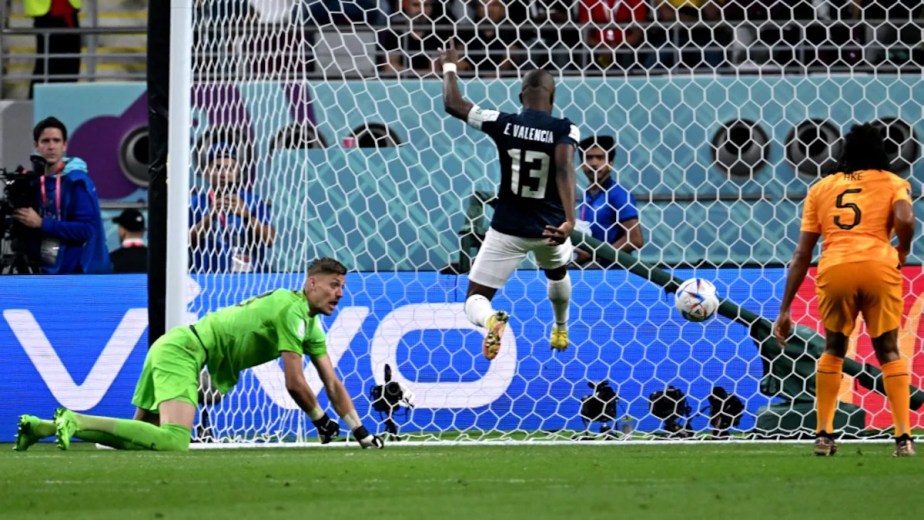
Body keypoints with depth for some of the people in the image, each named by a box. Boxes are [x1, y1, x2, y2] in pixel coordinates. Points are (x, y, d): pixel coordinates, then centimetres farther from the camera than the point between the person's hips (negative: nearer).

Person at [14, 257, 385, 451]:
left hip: (171, 348, 10)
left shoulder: (310, 324, 18)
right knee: (174, 442, -27)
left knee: (142, 435, 12)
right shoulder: (293, 310, -12)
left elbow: (332, 383, 20)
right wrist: (321, 420, 3)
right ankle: (74, 423, -27)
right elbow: (294, 384, -13)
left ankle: (42, 426, 8)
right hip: (184, 352, -10)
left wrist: (363, 435, 15)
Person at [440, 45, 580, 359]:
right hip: (549, 226, 2)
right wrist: (569, 220, -41)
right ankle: (561, 331, 59)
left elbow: (452, 104, -1)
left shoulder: (502, 124, -9)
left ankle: (490, 321, -33)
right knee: (558, 273, 38)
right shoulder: (564, 130, -13)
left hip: (508, 228, -2)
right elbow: (565, 169, -30)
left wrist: (449, 66, 17)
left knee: (475, 299, 3)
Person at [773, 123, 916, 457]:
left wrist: (785, 310, 19)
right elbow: (905, 220, -5)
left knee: (833, 349, 21)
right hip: (878, 267, -1)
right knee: (889, 351, 12)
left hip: (834, 269, 1)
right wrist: (902, 252, 16)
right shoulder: (892, 183, 18)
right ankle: (903, 437, 1)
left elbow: (801, 255, 19)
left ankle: (823, 435, 14)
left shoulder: (822, 188, 24)